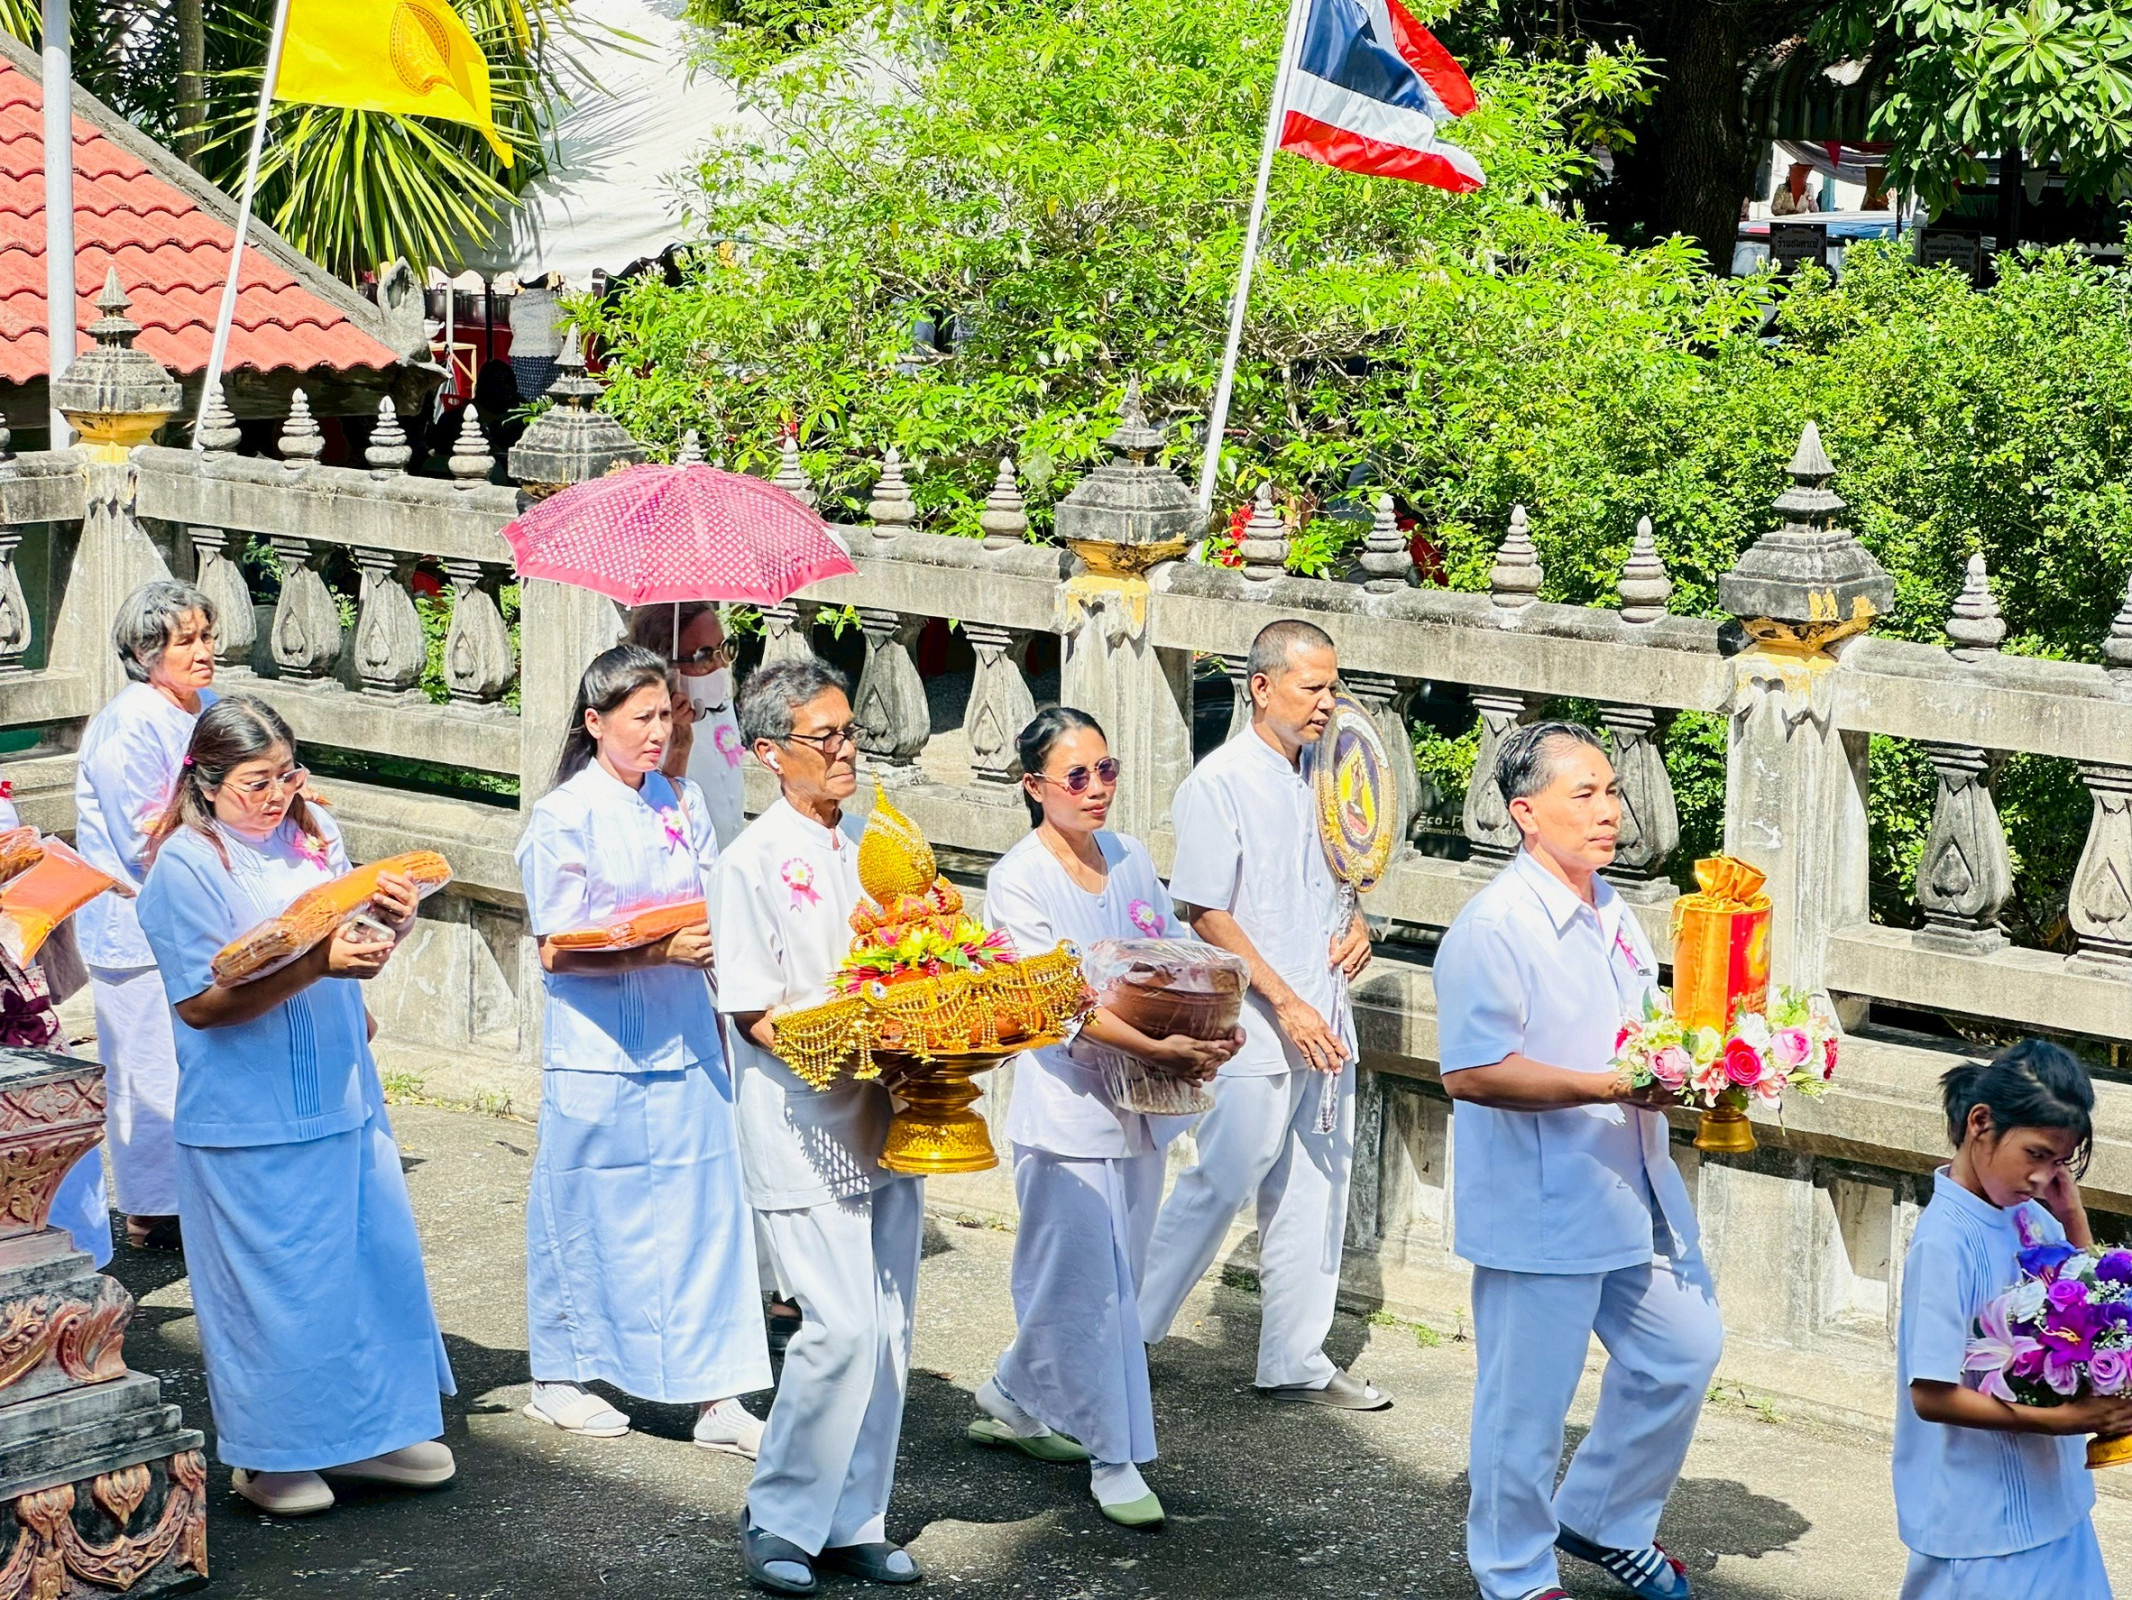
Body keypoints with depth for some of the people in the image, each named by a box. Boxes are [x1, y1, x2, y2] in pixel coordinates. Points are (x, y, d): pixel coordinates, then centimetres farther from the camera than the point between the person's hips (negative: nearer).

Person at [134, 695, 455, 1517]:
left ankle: (362, 1431, 24)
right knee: (270, 1279, 2)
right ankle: (269, 1454, 18)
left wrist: (388, 920, -6)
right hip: (250, 1118, -6)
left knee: (378, 1253, 10)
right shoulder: (184, 866, -13)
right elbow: (201, 1002, -18)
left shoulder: (315, 834, 6)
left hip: (341, 1097, 7)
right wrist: (319, 964, -26)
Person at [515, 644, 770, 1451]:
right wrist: (664, 951, -22)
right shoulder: (563, 817, -8)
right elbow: (558, 951, -13)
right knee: (587, 1215, 7)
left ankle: (716, 1397, 6)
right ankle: (557, 1377, 24)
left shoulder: (683, 802, 8)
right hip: (600, 1049, -5)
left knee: (705, 1209, 2)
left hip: (683, 1042, 5)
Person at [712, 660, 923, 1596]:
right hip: (806, 1127, -7)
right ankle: (779, 1522, 4)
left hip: (885, 1116, 7)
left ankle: (852, 1523, 19)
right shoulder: (755, 862, -7)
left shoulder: (874, 846, 12)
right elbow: (753, 1013, -10)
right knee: (842, 1328, -12)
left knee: (888, 1329, 8)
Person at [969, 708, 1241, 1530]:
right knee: (1091, 1287, -3)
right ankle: (1114, 1459, 7)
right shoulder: (1017, 882, -11)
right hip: (1066, 1103, -7)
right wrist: (1157, 1049, -32)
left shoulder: (1131, 859, 9)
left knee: (1115, 1278, 15)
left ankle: (1014, 1398, 35)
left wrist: (1207, 1033, -10)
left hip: (1141, 1100, 7)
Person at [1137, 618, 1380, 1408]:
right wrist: (1285, 1004, -18)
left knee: (1313, 1194, 11)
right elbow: (1206, 913, -15)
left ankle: (1296, 1360, 19)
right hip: (1253, 1032, -7)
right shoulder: (1219, 785, -11)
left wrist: (1358, 925, 5)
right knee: (1219, 1187, -2)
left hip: (1323, 1029, 7)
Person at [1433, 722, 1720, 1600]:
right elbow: (1471, 1072, -24)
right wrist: (1611, 1086, -25)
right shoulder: (1495, 926, -18)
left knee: (1681, 1351, 16)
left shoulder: (1609, 911, 11)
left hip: (1631, 1190, 9)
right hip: (1541, 1206, -9)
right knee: (1528, 1399, 3)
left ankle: (1604, 1518, 36)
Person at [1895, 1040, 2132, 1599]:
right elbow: (1931, 1395, -22)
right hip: (1984, 1514, -8)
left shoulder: (2028, 1215, 0)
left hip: (2048, 1492, 8)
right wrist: (2061, 1420, -25)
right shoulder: (1947, 1241, -22)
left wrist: (2071, 1214, 0)